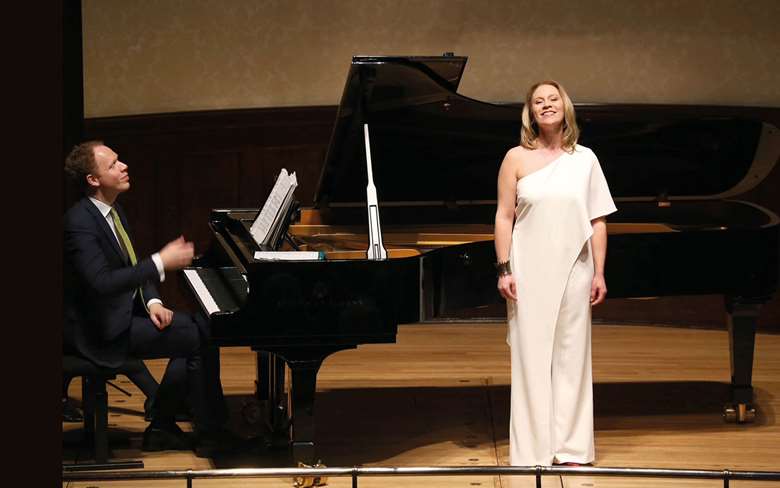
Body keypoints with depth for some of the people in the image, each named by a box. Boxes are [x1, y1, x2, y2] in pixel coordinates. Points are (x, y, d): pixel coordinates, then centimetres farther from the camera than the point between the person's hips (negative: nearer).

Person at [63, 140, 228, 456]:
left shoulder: (112, 211, 9)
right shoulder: (80, 222, -22)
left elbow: (130, 268, 18)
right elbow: (101, 282, -32)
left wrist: (151, 302, -1)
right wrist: (161, 263, -30)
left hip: (123, 310, 9)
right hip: (104, 330, -9)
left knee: (198, 328, 1)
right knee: (200, 340, -12)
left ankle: (161, 427, 7)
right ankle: (211, 434, 2)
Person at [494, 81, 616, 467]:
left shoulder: (584, 159, 4)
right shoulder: (517, 159, 0)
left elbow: (597, 221, 4)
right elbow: (504, 217, -1)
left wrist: (599, 273, -1)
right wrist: (504, 270, -7)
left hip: (572, 271, 2)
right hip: (529, 273, -2)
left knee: (570, 357, 5)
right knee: (531, 357, 1)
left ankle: (570, 448, 12)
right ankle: (533, 448, 7)